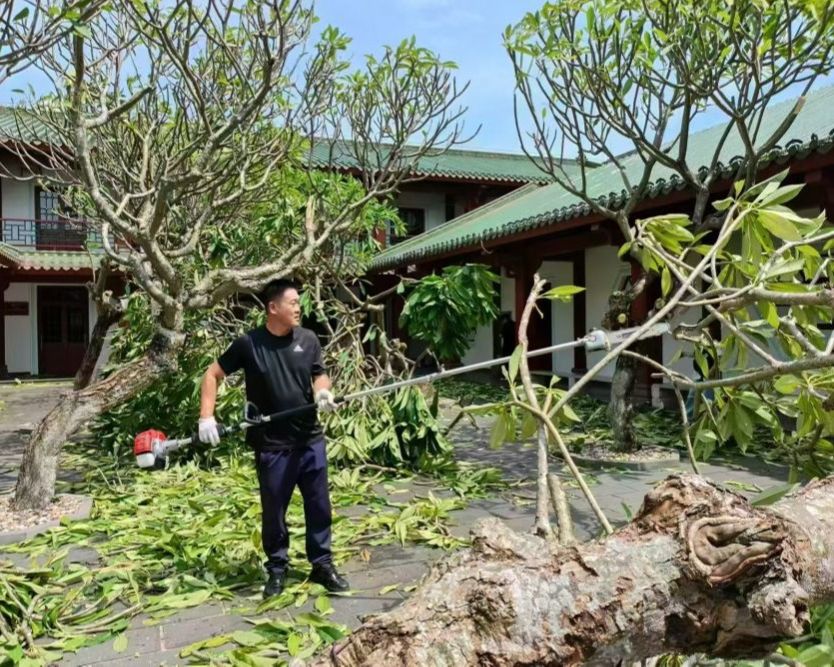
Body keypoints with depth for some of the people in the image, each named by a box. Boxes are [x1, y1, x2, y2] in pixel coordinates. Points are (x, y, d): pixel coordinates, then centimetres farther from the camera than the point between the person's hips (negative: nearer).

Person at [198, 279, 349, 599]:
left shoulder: (308, 339, 0)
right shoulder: (249, 343, -8)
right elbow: (212, 375, 0)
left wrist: (322, 392, -13)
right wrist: (207, 417, -10)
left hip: (310, 439, 3)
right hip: (272, 445, -2)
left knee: (319, 506, 11)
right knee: (273, 510, 11)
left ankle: (322, 565, 27)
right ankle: (277, 569, 30)